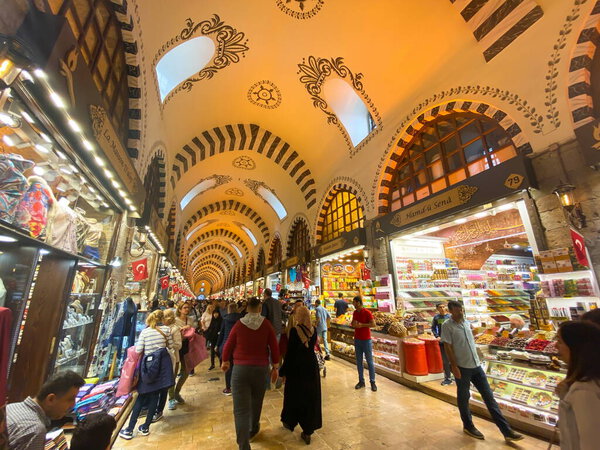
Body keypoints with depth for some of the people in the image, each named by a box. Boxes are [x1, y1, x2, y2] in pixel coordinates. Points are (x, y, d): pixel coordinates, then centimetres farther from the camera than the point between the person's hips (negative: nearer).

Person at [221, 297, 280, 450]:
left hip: (240, 368, -2)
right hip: (261, 368, 2)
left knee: (241, 409, 5)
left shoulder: (239, 325, -7)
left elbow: (228, 346, 2)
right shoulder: (266, 324, -8)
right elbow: (274, 347, -6)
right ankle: (253, 429, 48)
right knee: (256, 400, 26)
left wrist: (225, 362, 20)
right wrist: (275, 367, 6)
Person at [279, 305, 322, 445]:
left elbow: (290, 352, -15)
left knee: (294, 395, 18)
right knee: (311, 397, 14)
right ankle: (308, 431, 23)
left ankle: (290, 422, 39)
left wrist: (283, 371, -7)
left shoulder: (294, 330, -19)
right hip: (312, 365, 4)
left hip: (297, 367, -3)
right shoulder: (313, 330, -5)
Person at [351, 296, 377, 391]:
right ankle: (361, 381, 22)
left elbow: (373, 324, -19)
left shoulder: (367, 312, -13)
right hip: (357, 340, 6)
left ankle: (372, 382, 14)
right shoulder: (355, 313, 6)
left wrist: (361, 325, -22)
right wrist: (353, 324, -6)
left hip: (366, 340, -6)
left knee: (370, 362, 4)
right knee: (359, 362, 11)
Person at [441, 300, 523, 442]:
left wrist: (476, 360, 15)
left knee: (489, 397, 12)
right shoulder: (447, 326, -17)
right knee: (463, 398, 11)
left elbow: (471, 343, 15)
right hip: (462, 367, -6)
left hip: (476, 366, 6)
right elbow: (448, 347, -16)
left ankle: (507, 431, 22)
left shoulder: (466, 323, 5)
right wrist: (454, 367, -17)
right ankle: (468, 426, 30)